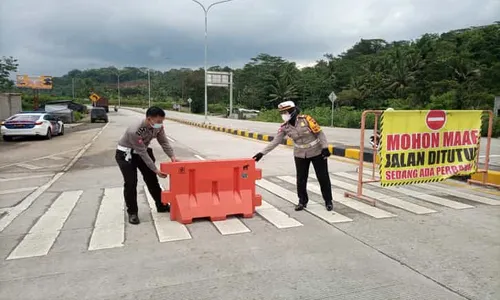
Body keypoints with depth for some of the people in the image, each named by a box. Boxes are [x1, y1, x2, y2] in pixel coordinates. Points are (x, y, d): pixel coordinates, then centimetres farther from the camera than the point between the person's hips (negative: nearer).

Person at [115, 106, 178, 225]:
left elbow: (164, 142, -7)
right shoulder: (134, 131, -37)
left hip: (141, 151, 6)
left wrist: (172, 156, -23)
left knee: (151, 179, 9)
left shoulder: (158, 126, -19)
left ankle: (161, 206, 22)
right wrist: (155, 170, -29)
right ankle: (132, 213, 3)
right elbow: (142, 153, -32)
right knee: (131, 183, -11)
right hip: (125, 154, -6)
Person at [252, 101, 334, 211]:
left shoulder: (306, 119, -20)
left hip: (317, 152, -3)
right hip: (300, 155, 4)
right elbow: (275, 141, -6)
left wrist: (325, 148, -16)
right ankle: (302, 201, 25)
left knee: (323, 177, 6)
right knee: (301, 179, 6)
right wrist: (262, 153, -12)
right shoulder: (285, 127, -7)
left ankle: (328, 201, 21)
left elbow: (320, 133, -14)